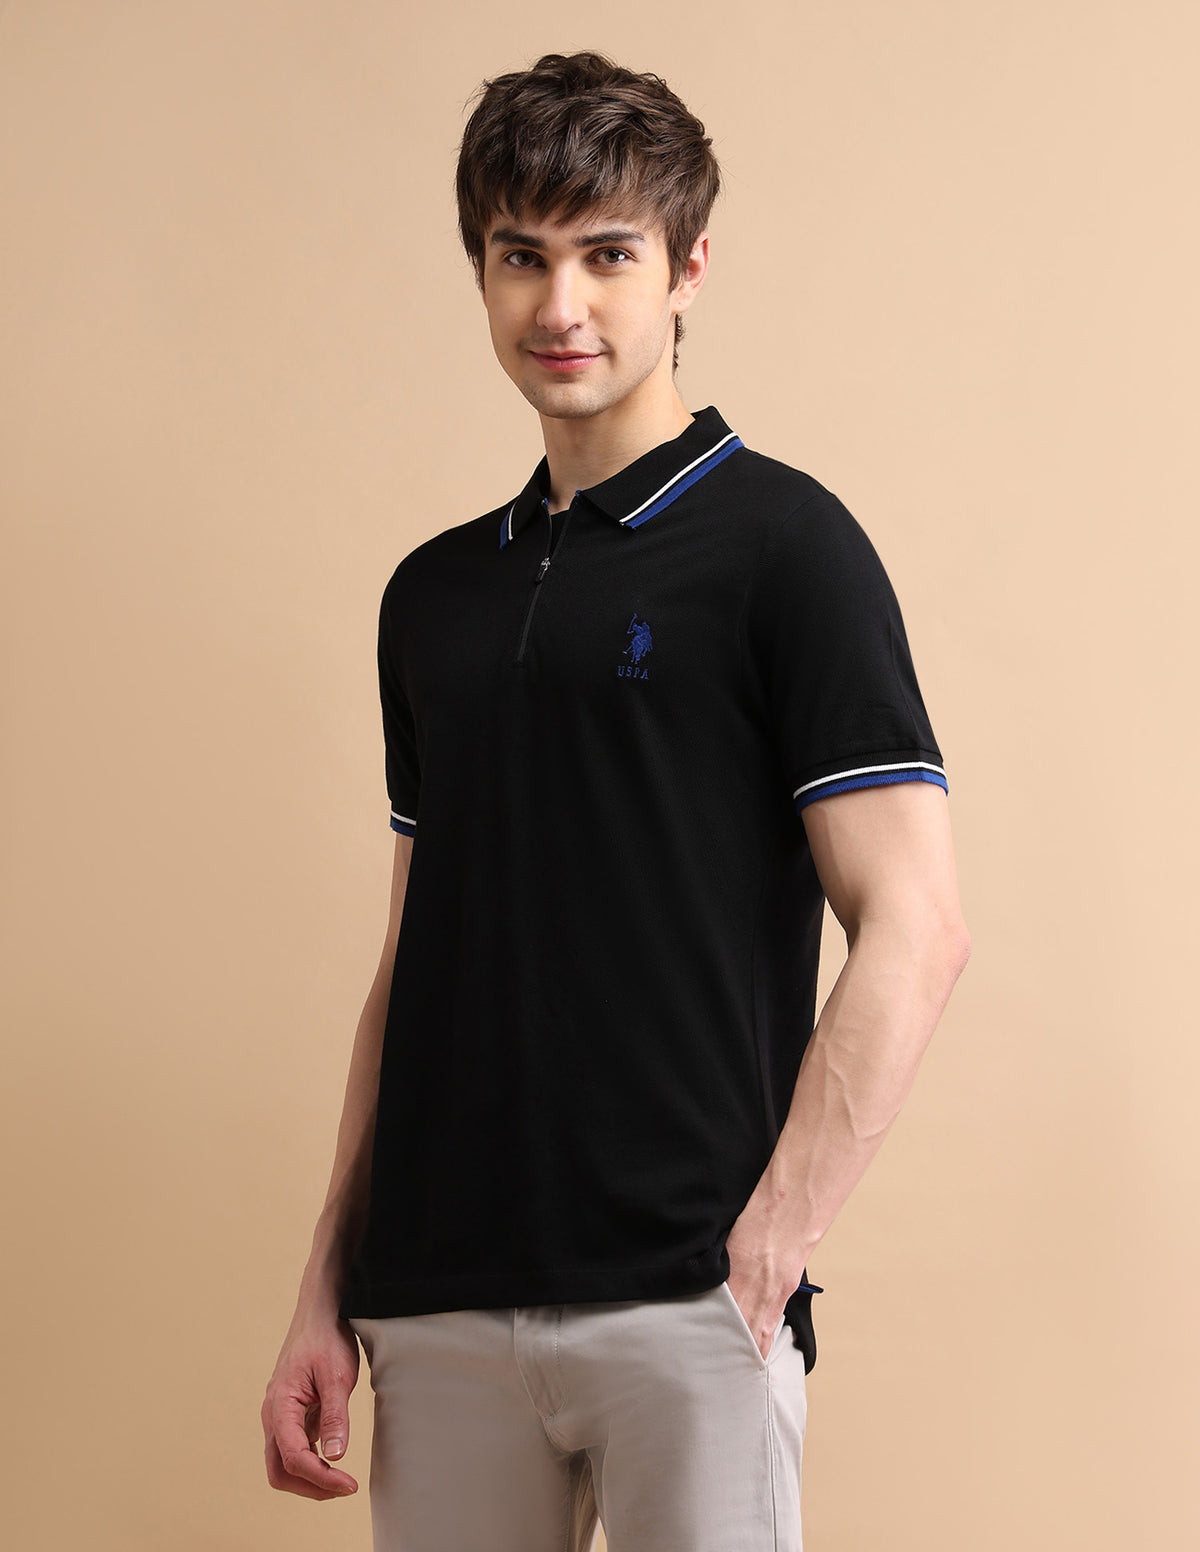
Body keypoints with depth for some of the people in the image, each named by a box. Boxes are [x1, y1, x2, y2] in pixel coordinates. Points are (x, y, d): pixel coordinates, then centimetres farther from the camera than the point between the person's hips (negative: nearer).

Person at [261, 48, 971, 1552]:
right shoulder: (433, 594, 15)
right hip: (436, 1302, 5)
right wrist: (327, 1290, 12)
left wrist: (770, 1239, -14)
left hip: (677, 1300, -5)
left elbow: (913, 929, -9)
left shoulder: (778, 541, -3)